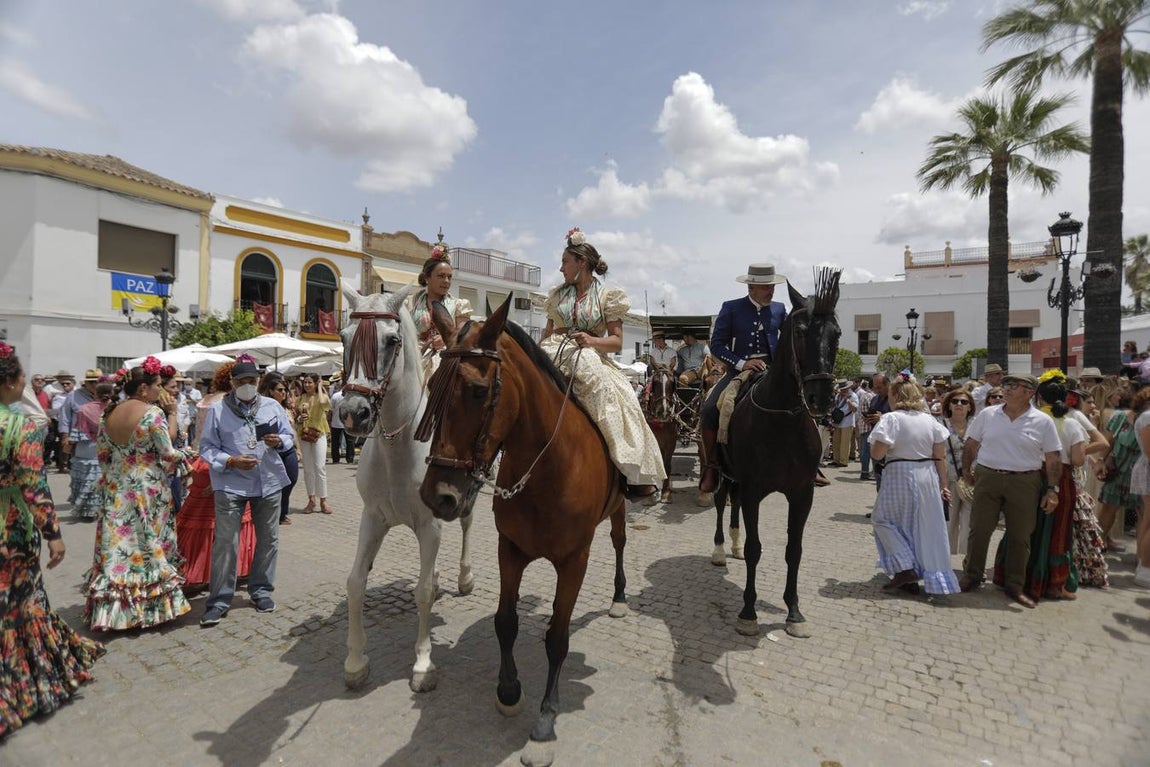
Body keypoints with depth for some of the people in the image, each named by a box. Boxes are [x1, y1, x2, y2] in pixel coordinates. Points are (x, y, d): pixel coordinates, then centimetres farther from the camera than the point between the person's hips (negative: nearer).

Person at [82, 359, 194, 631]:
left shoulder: (110, 413, 3)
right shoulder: (153, 413, -16)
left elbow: (103, 453, 10)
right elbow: (168, 454, -15)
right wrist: (183, 455, 5)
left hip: (117, 489, 6)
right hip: (148, 489, -5)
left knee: (117, 544, 11)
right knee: (149, 544, 6)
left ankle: (111, 609, 18)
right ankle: (152, 606, 15)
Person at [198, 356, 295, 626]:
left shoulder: (272, 406, 6)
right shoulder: (217, 410, -2)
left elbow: (289, 436, 13)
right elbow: (207, 447, -2)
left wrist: (279, 441, -10)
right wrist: (231, 461, -18)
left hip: (269, 483, 3)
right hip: (231, 485, -3)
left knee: (268, 540, 11)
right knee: (225, 542, -3)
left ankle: (261, 590, 28)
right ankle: (219, 600, 10)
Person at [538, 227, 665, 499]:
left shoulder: (607, 296, 7)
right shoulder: (558, 294, 19)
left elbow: (617, 341, 1)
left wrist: (592, 341, -17)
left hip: (590, 357, -3)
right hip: (555, 352, 3)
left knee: (617, 399, -26)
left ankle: (635, 474, -23)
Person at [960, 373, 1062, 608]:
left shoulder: (1043, 422, -1)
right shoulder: (987, 415, 3)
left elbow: (1053, 458, 0)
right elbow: (970, 444, 11)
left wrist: (1052, 489, -5)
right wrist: (966, 470, 7)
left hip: (1024, 483, 0)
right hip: (987, 478, 1)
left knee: (1020, 536, 8)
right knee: (979, 529, 2)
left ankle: (1015, 586, 22)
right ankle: (971, 576, 17)